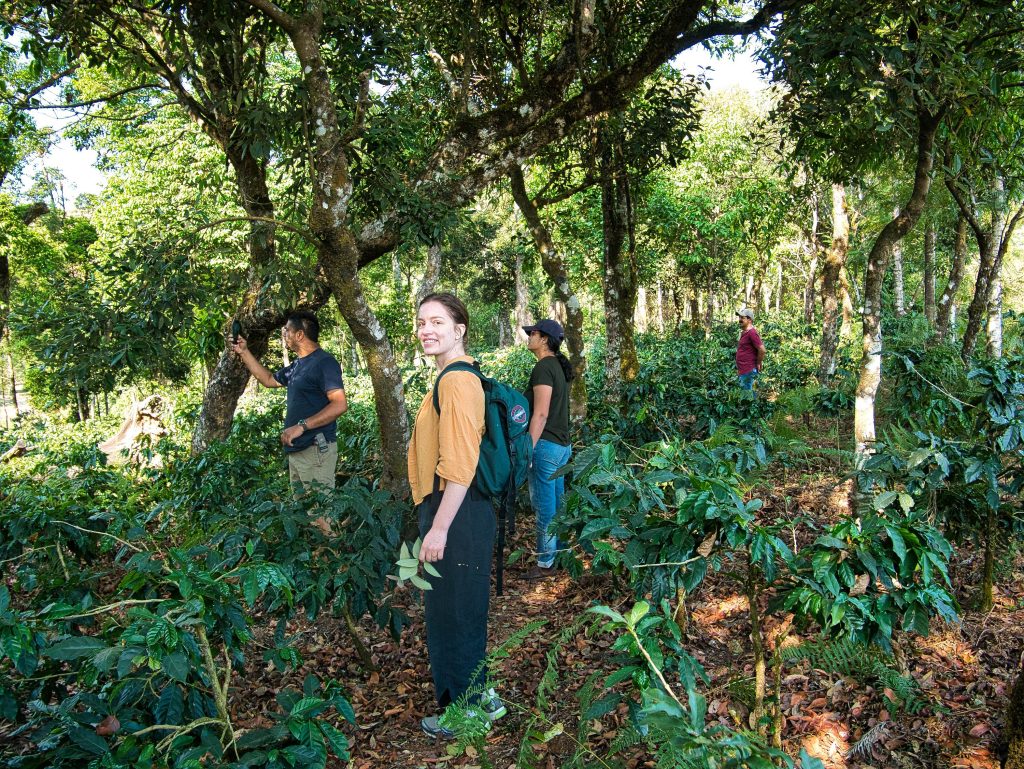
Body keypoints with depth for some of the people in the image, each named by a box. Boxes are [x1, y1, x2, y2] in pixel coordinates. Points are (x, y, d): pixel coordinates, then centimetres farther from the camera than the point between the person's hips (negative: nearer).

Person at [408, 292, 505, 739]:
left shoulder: (456, 381, -19)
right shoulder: (455, 377, 13)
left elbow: (459, 466, -24)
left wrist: (439, 528, -22)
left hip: (456, 513, -10)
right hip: (455, 511, 10)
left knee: (451, 613, 5)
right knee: (461, 611, 21)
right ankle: (477, 695, 37)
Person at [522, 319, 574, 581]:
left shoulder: (544, 367, -15)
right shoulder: (559, 366, 13)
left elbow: (540, 414, -20)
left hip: (546, 444, -10)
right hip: (562, 444, 10)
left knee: (544, 507, 0)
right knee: (557, 505, 17)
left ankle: (546, 563, 8)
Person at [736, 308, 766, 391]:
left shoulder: (752, 333, -16)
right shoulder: (743, 333, 15)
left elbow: (762, 350, -21)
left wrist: (758, 364, -9)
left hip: (748, 371, -10)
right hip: (743, 371, 10)